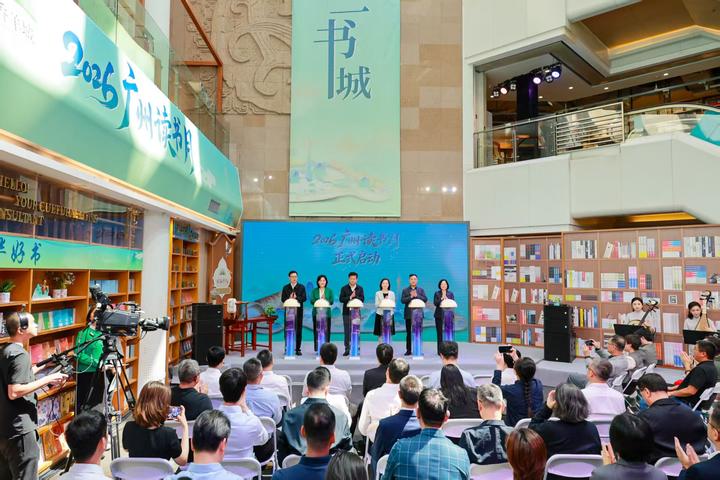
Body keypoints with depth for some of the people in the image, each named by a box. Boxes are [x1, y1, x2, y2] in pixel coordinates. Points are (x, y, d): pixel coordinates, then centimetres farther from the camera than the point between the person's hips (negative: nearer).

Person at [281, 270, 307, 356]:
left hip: (298, 311, -1)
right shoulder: (285, 288, 10)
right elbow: (282, 299, 3)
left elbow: (304, 298, -2)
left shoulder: (301, 287, 7)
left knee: (298, 330, 0)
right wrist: (289, 299, -17)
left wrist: (296, 298, -19)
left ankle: (298, 349, 5)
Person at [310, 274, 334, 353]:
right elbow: (312, 301, 0)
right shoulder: (314, 290, 11)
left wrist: (325, 300, -19)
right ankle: (317, 348, 6)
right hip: (316, 313, 0)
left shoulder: (329, 290, 10)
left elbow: (332, 301, 0)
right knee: (316, 330, -1)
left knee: (326, 330, -2)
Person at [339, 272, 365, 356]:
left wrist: (355, 297, -16)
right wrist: (350, 297, -15)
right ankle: (347, 349, 6)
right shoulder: (344, 288, 5)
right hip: (346, 312, 0)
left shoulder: (360, 288, 8)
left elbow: (362, 299, -1)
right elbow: (341, 299, -5)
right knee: (347, 331, 0)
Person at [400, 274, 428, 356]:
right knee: (409, 333, 2)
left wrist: (416, 295, -13)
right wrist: (411, 296, -15)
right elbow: (402, 300, -4)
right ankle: (408, 350, 7)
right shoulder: (405, 290, 7)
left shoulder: (421, 290, 11)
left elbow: (425, 299, -2)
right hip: (409, 314, 0)